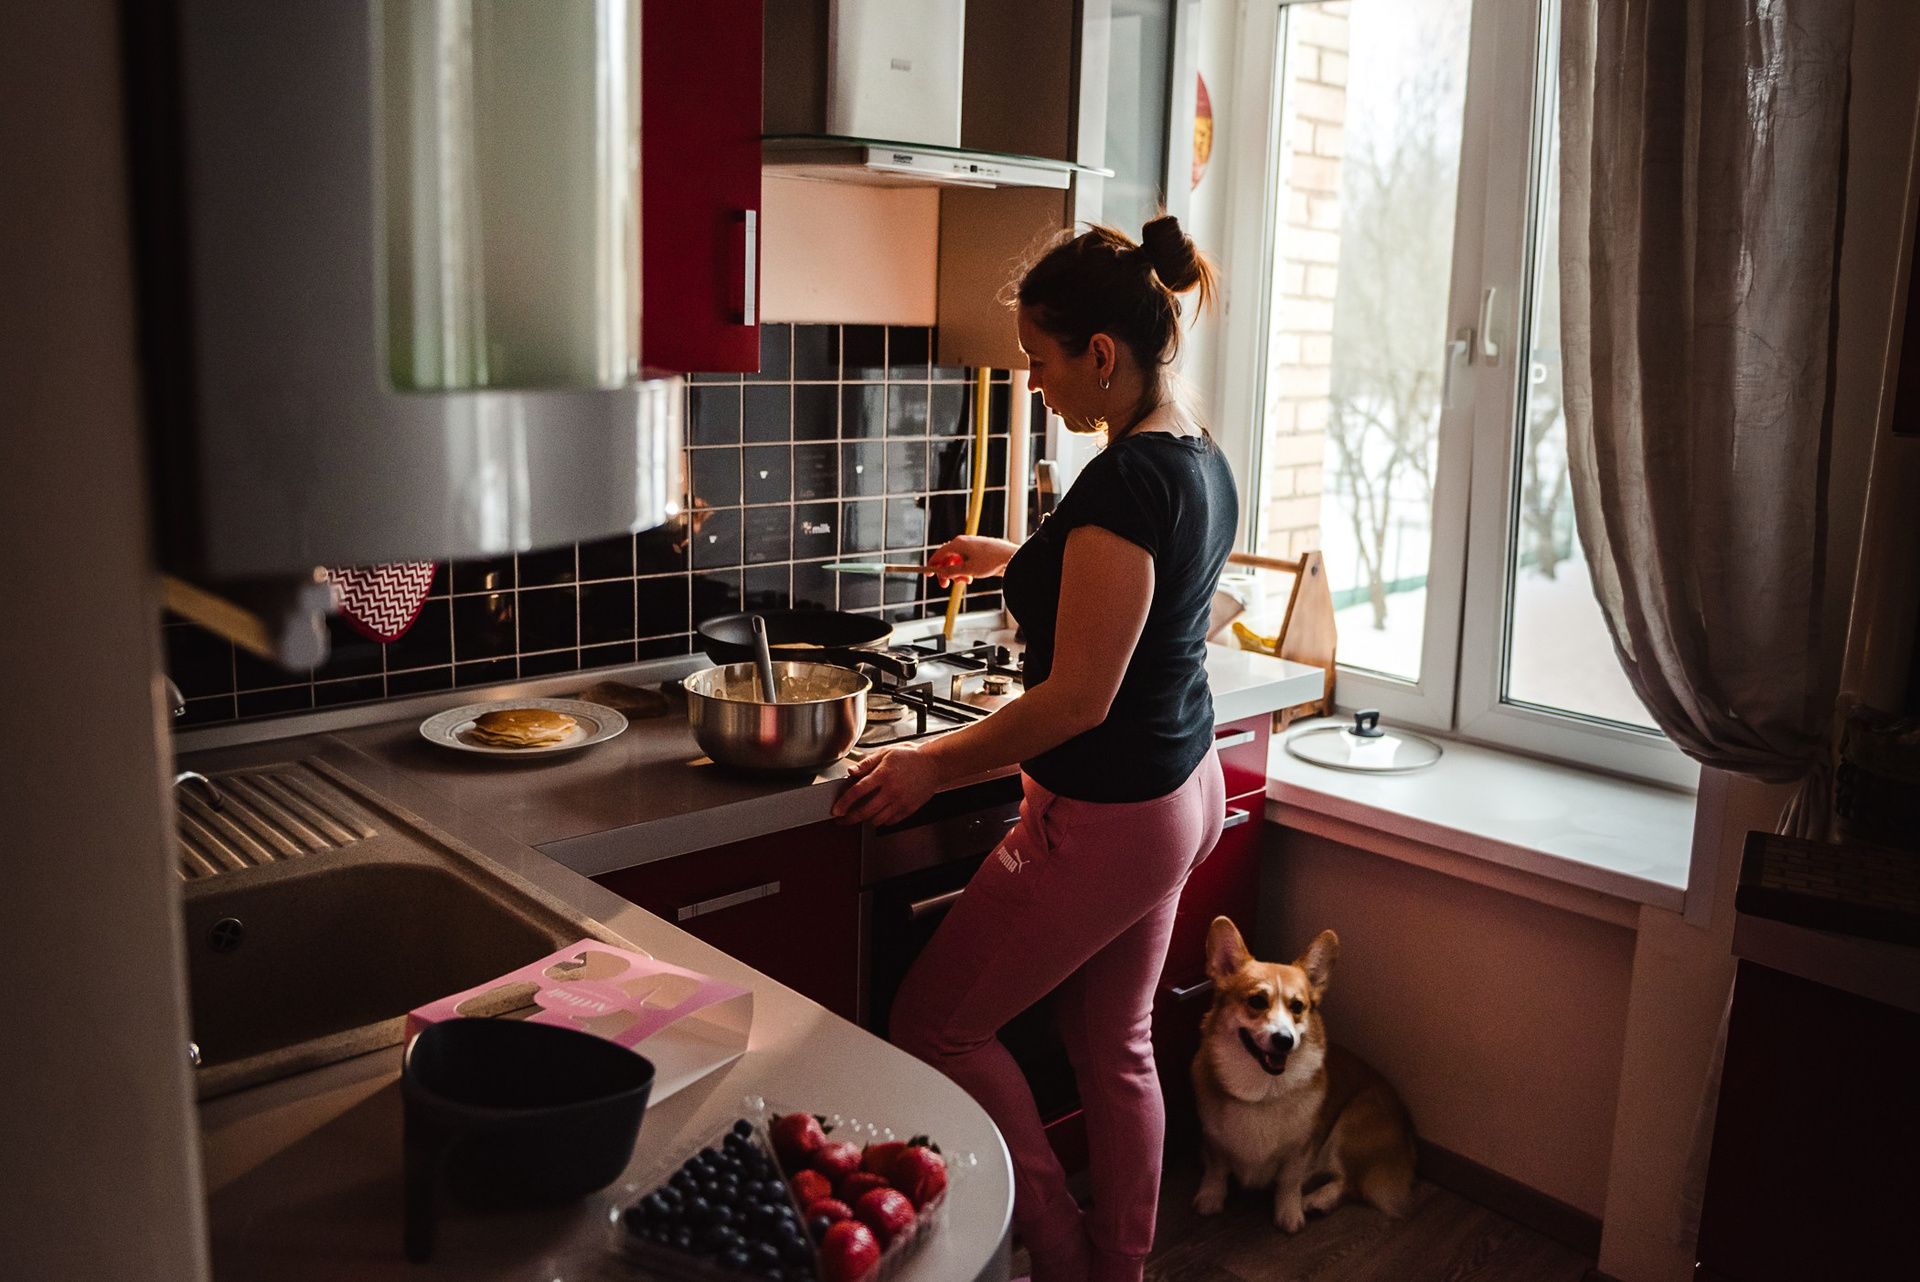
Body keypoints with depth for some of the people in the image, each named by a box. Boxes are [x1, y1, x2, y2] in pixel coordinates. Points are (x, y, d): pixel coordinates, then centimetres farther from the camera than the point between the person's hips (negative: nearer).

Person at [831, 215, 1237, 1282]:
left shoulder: (1125, 480, -25)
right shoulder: (1202, 460, 5)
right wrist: (1018, 560, 21)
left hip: (1107, 815, -10)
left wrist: (931, 765, -15)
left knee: (938, 1025, 8)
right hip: (1183, 790, 10)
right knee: (1116, 1045, 21)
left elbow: (1080, 697, -25)